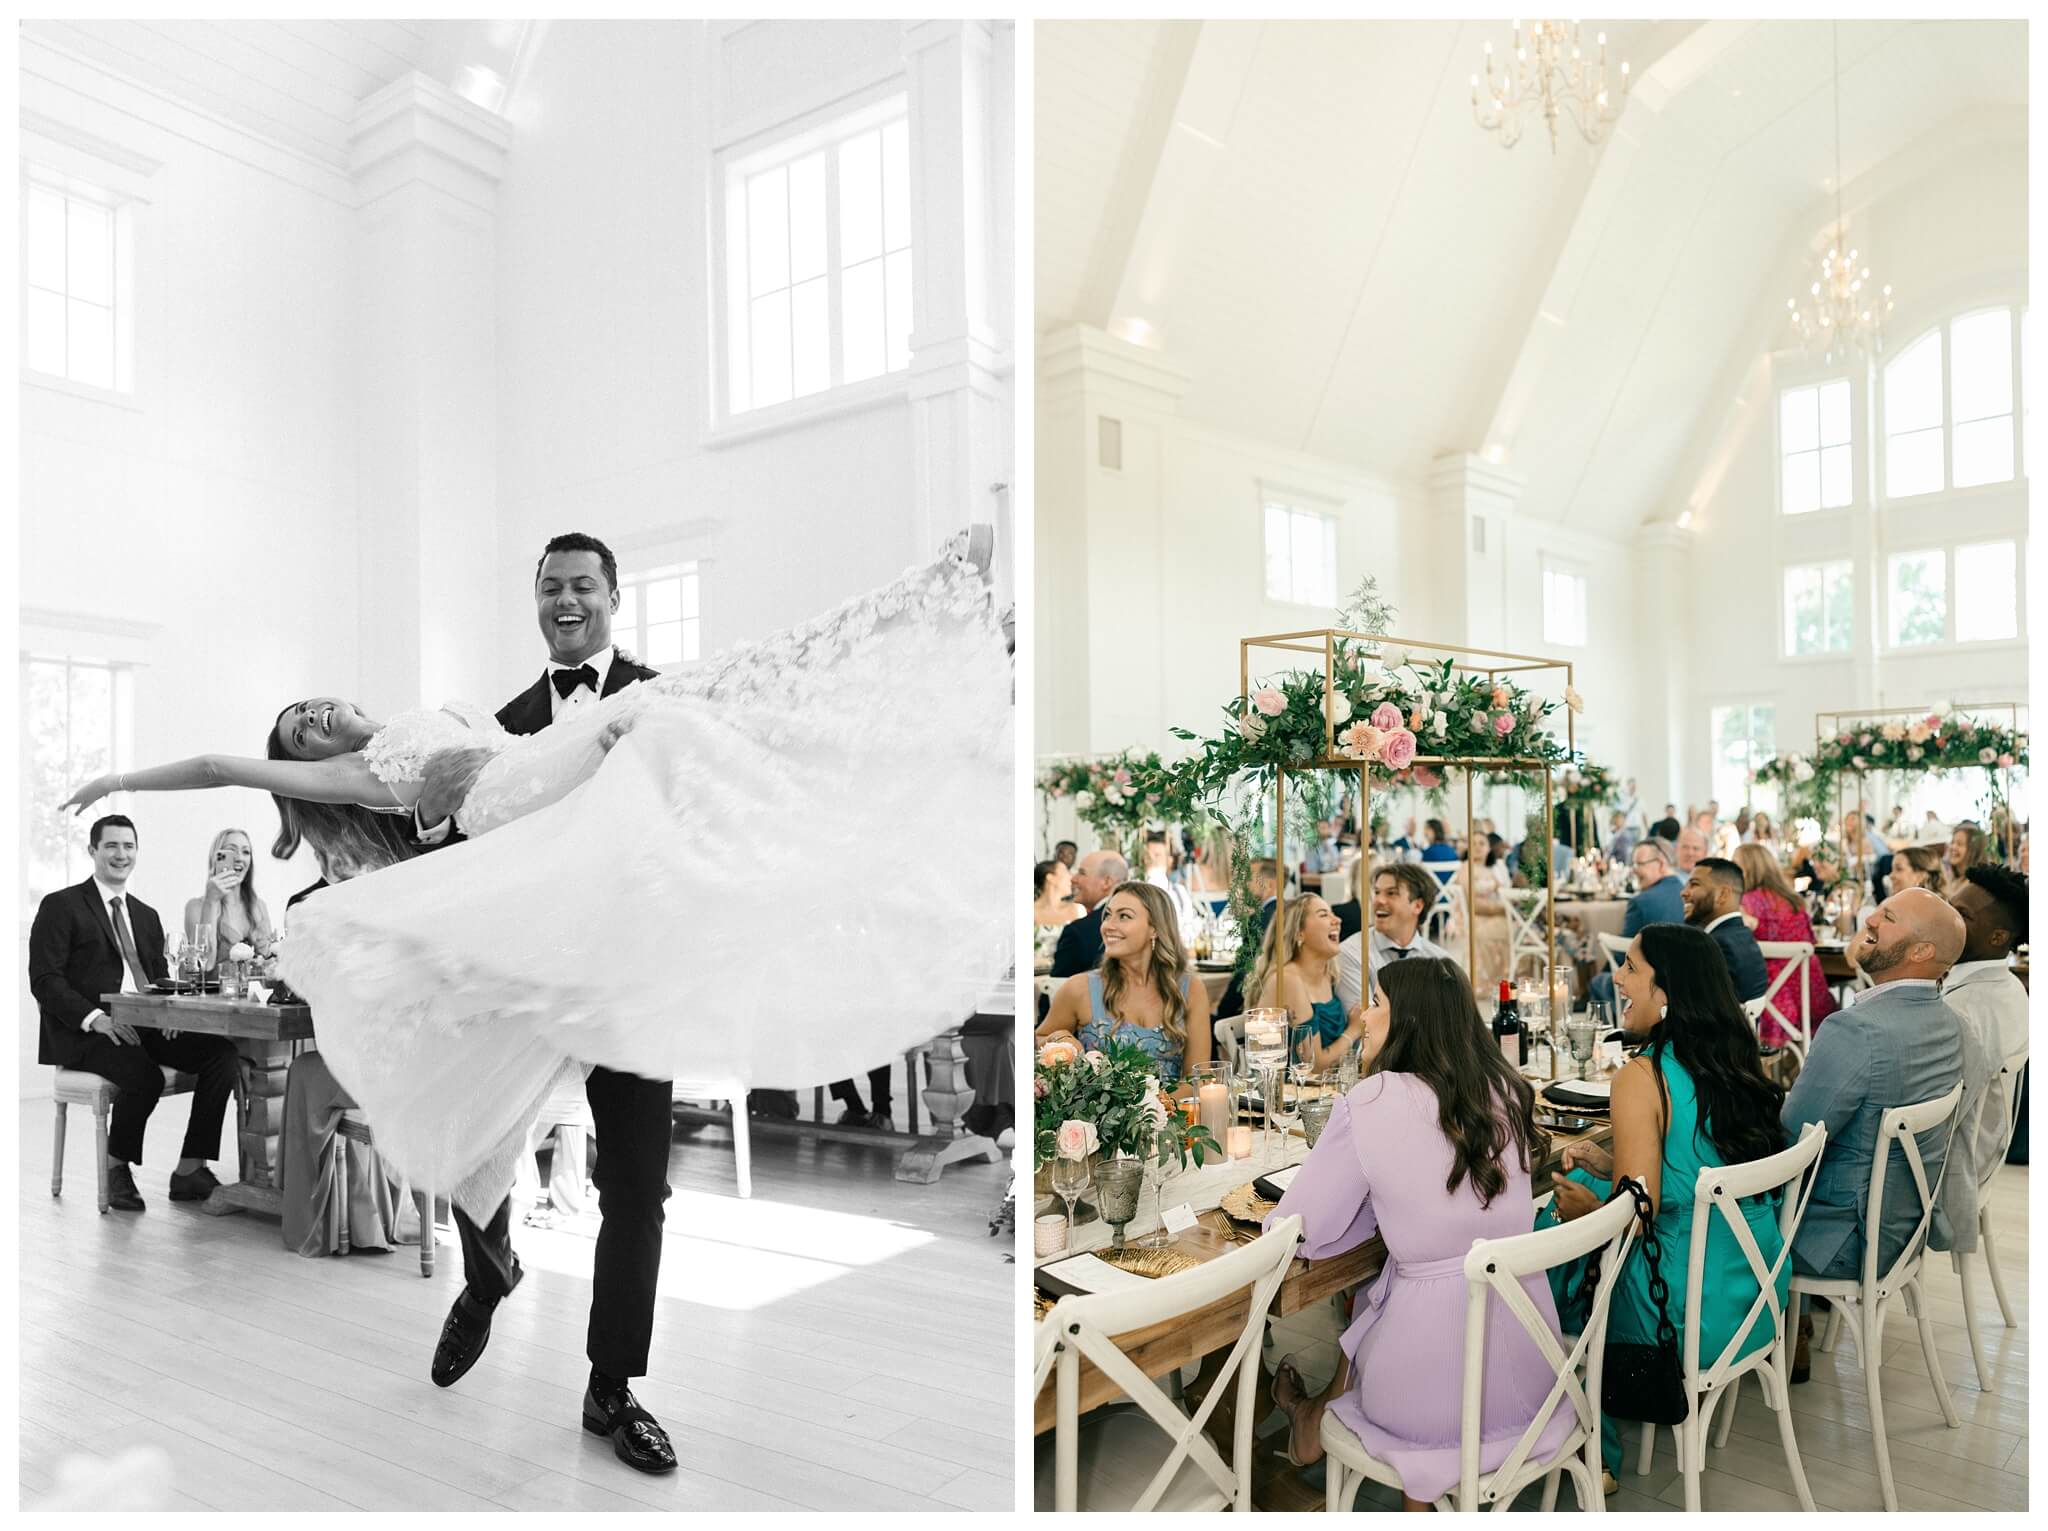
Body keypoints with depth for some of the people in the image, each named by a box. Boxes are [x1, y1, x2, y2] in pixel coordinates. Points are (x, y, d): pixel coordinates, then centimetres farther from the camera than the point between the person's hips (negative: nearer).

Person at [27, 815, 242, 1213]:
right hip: (84, 1033, -6)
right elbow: (45, 980, -6)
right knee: (145, 1075, -34)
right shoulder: (60, 907, 4)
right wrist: (95, 1017, -20)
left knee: (222, 1053, -19)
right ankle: (116, 1169, -6)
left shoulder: (147, 916, 24)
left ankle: (190, 1170, -14)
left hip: (144, 1027, 6)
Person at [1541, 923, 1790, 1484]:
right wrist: (1609, 1164, 10)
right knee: (1576, 1186, 19)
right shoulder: (1735, 1062, 3)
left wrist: (1588, 1209, -2)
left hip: (1688, 1321, -8)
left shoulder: (1642, 1078, -20)